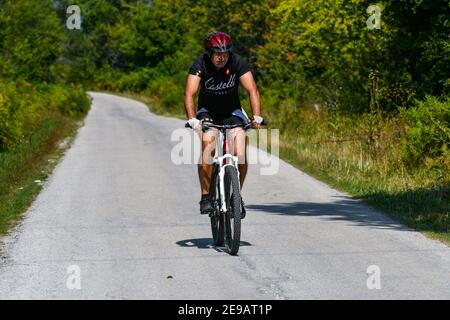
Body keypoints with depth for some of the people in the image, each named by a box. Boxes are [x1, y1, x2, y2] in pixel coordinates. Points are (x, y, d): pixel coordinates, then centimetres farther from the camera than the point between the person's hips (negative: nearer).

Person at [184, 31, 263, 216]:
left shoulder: (237, 62, -18)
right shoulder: (200, 64, -20)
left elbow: (252, 90, -23)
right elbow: (189, 94, -29)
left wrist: (256, 116, -38)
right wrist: (192, 120, -44)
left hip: (232, 111, 1)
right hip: (207, 111, -1)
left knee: (240, 155, -18)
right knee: (207, 145, -29)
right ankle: (206, 196, -19)